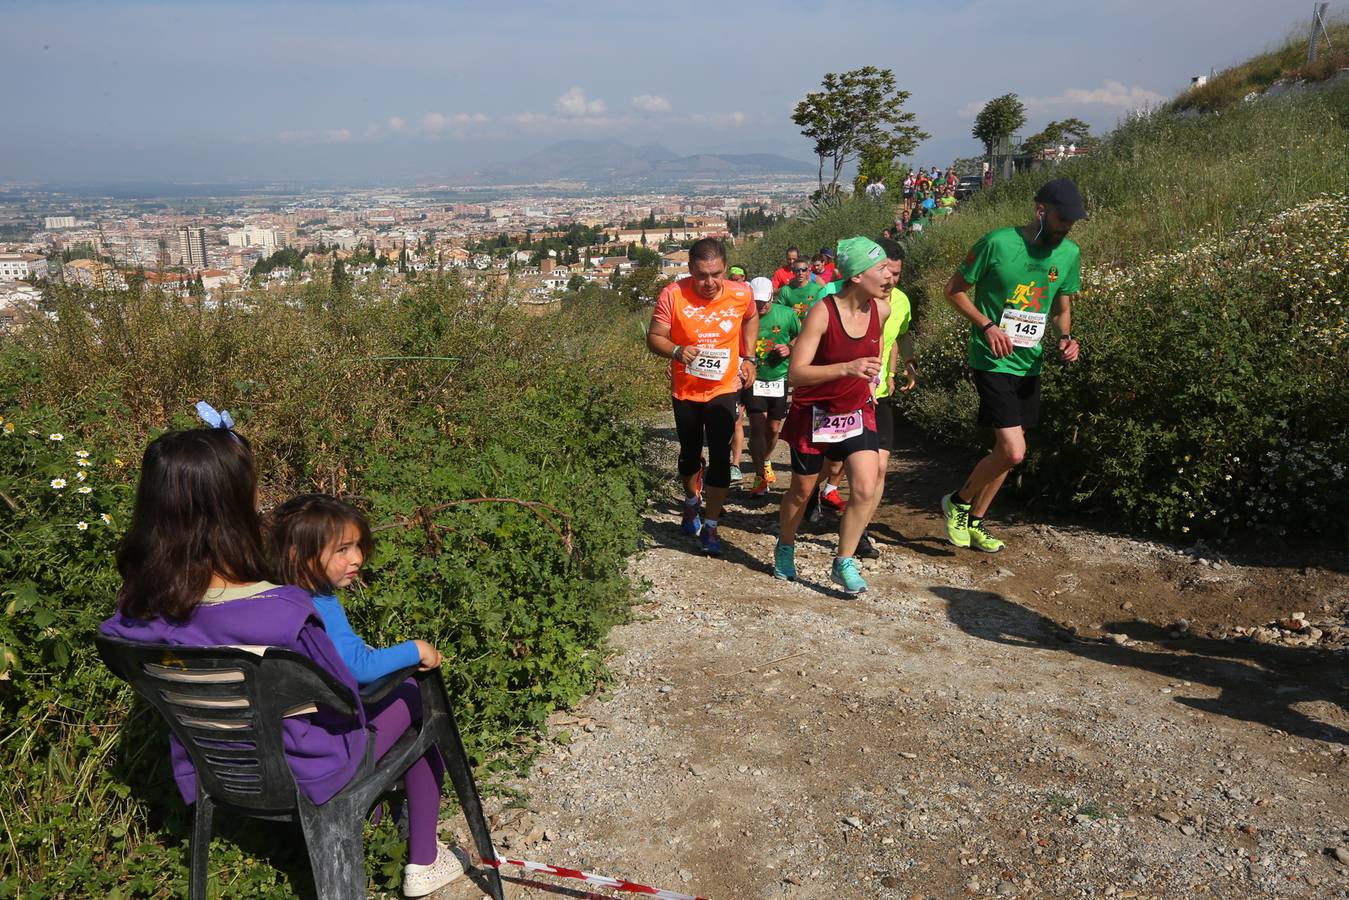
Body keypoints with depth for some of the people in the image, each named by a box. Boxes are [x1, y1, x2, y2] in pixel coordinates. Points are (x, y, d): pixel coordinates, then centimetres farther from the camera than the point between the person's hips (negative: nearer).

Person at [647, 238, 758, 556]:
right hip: (685, 390, 1)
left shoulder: (741, 294, -11)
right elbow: (654, 338, -12)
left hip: (724, 389, 0)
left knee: (720, 457, -7)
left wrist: (748, 358, 4)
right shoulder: (672, 295, -18)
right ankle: (692, 502, 48)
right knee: (690, 455, 18)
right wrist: (676, 351, -32)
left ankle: (710, 527, 5)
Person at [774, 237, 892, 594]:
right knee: (801, 491, 13)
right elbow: (796, 373, -30)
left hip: (857, 413, 4)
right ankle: (785, 548, 40)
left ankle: (843, 563, 6)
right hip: (815, 414, -4)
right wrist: (846, 368, -41)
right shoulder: (823, 312, -23)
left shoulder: (881, 309, -7)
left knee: (866, 490, -12)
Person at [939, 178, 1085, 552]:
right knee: (1012, 451, -15)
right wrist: (987, 325, -18)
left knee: (1007, 449, 12)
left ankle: (975, 521, 30)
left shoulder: (1069, 253, 4)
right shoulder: (998, 243, -13)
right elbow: (954, 290, -5)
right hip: (993, 362, -6)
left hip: (1029, 365, 7)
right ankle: (958, 502, 11)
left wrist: (1066, 337, -4)